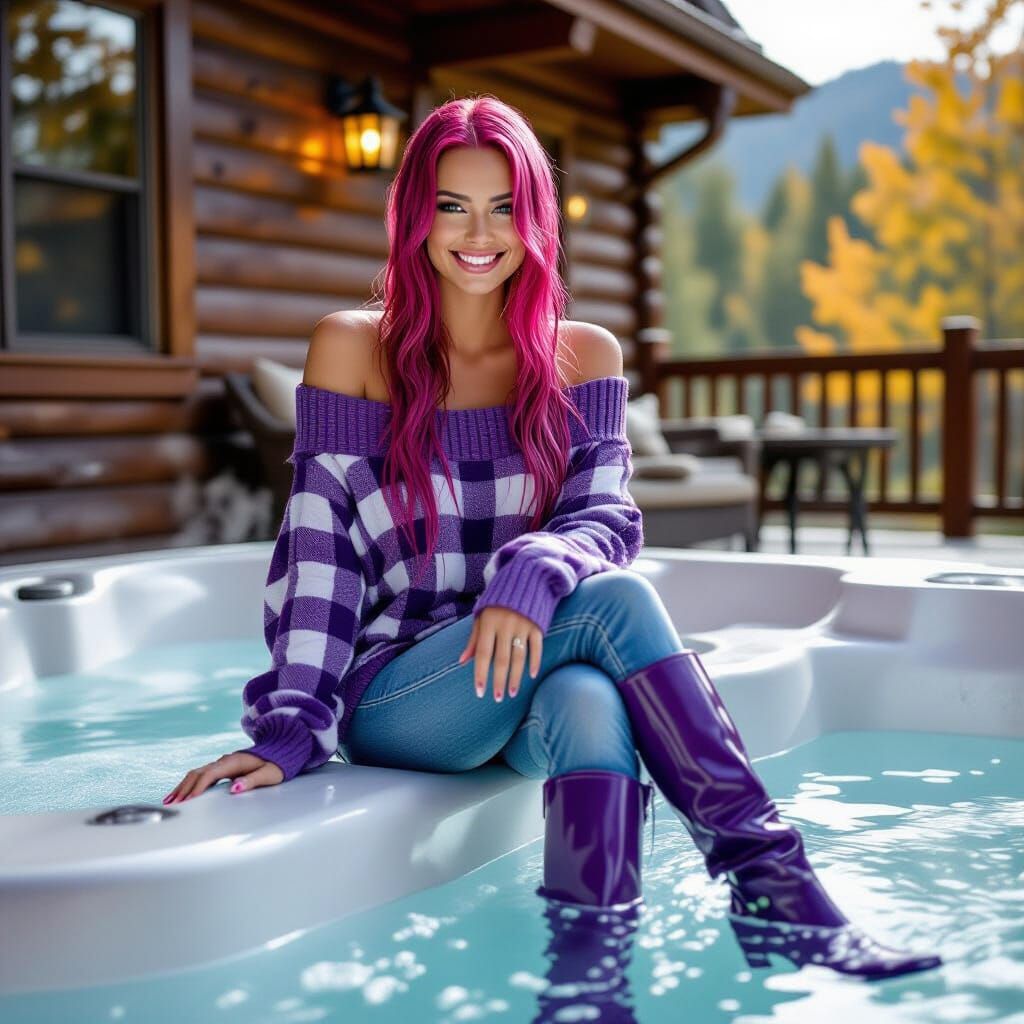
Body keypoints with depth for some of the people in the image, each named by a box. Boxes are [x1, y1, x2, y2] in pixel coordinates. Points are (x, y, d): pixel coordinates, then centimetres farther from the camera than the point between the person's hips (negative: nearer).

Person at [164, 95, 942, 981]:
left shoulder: (585, 357, 7)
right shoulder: (352, 349, 0)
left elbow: (607, 520, -4)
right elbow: (317, 551, -5)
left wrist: (532, 576, -28)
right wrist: (289, 730, -13)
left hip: (538, 683, 2)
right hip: (391, 699, -2)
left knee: (591, 701, -37)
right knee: (616, 600, -31)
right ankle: (770, 881, -31)